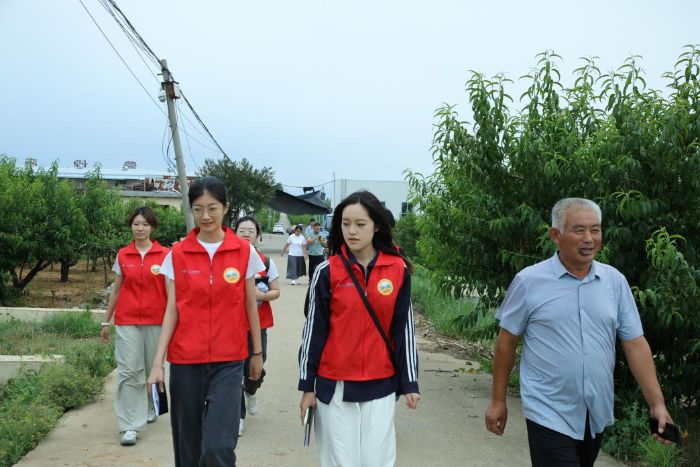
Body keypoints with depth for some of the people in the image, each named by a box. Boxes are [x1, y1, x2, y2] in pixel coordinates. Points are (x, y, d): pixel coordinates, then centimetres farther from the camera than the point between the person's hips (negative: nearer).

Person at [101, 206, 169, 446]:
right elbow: (116, 289, 11)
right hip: (127, 320, 1)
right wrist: (106, 321, 13)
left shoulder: (165, 255, -1)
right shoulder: (122, 255, 5)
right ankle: (129, 426, -2)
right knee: (129, 370, -5)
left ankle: (151, 407, 37)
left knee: (154, 368, 11)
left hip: (156, 320, -1)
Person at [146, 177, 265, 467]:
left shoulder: (245, 252, -2)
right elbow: (171, 311, 0)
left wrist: (257, 352, 10)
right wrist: (157, 362, -6)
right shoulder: (177, 255, -1)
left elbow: (250, 306, 6)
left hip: (228, 361, -1)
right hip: (185, 360, 1)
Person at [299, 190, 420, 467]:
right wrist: (307, 385, 0)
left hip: (381, 385, 1)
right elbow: (314, 330, -1)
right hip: (335, 385, -1)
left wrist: (409, 382, 3)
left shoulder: (398, 270, -2)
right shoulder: (327, 271, -5)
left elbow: (403, 329, 2)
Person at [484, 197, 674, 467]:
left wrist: (657, 403, -2)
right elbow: (507, 342, -2)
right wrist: (498, 401, 0)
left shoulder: (615, 280, 1)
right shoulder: (529, 281, -9)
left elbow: (635, 343, 3)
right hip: (549, 415, -4)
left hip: (598, 414, 4)